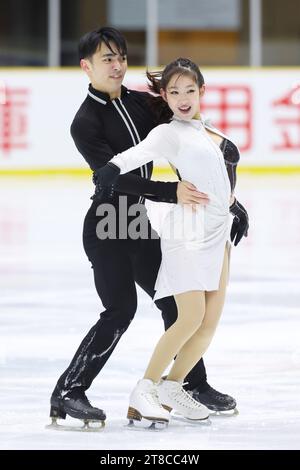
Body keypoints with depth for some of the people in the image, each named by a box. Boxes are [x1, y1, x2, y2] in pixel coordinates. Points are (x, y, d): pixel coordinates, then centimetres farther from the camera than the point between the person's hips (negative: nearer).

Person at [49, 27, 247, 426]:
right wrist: (173, 192, -32)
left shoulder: (141, 103, 5)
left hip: (137, 221, 7)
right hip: (106, 228, -7)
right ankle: (68, 392, -8)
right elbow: (119, 179, -23)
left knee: (174, 299, 11)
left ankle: (195, 385, 25)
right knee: (120, 310, -14)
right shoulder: (86, 123, -14)